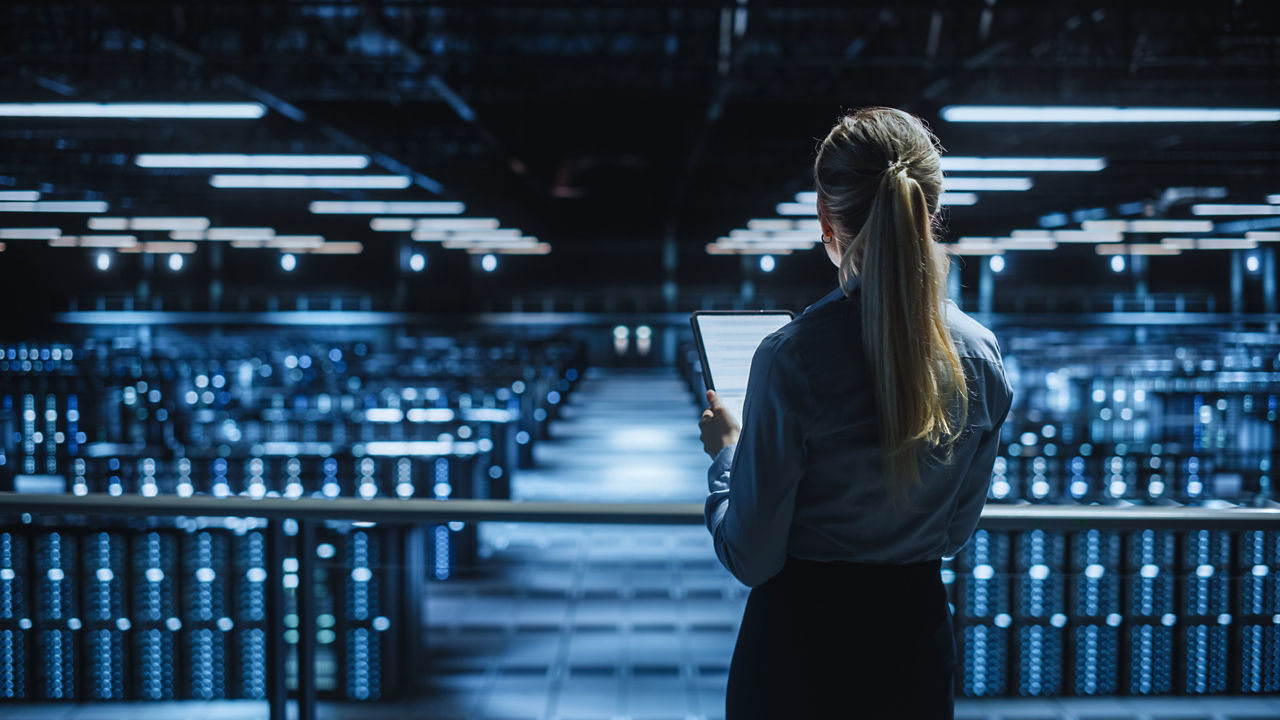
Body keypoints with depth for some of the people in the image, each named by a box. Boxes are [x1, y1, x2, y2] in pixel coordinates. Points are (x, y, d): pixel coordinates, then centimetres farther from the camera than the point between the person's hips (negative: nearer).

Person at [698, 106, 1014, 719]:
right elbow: (955, 534, 7)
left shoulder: (790, 359, -21)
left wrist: (725, 452, 3)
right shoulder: (981, 357, -6)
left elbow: (751, 559, -13)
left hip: (800, 651, -4)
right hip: (918, 633, 4)